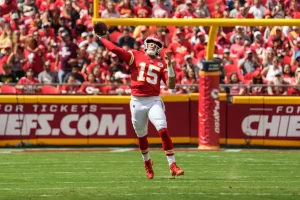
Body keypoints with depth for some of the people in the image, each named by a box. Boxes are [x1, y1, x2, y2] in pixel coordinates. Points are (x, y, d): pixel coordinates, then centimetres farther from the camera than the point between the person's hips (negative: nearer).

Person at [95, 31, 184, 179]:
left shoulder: (162, 64, 6)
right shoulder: (135, 56, 5)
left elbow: (171, 85, -2)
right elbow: (114, 49, -2)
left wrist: (169, 65, -11)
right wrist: (101, 37, 1)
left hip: (154, 101, -1)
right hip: (137, 102, 1)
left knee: (163, 131, -18)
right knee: (141, 136, 13)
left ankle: (172, 166, -18)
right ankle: (147, 162, 39)